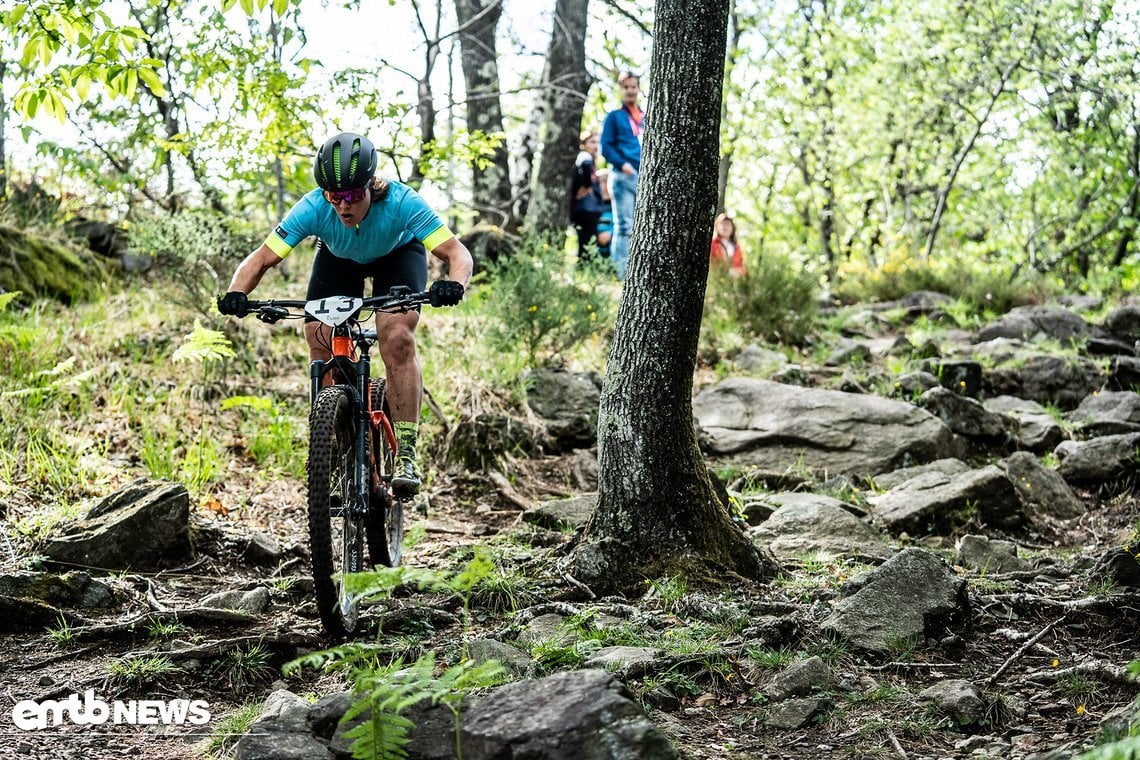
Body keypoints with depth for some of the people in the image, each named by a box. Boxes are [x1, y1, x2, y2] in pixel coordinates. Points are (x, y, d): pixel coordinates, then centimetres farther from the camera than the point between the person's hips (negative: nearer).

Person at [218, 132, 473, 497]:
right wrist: (237, 294, -49)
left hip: (398, 255, -2)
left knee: (397, 339, -26)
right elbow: (261, 258, -30)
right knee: (320, 341, -15)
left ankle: (405, 453, -20)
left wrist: (454, 284, -61)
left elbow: (457, 252, -39)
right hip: (338, 260, 3)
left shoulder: (401, 202, -38)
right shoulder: (313, 208, -34)